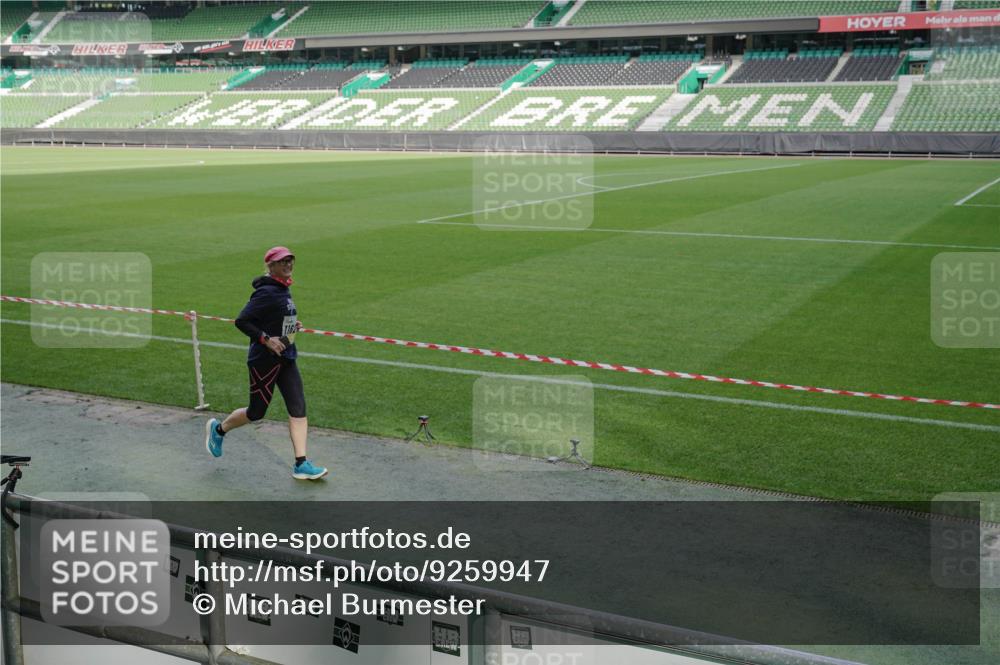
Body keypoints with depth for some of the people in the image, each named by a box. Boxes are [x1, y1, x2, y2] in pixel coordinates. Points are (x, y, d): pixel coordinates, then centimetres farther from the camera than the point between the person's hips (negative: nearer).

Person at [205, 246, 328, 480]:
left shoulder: (283, 290, 9)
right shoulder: (266, 292, -18)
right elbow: (241, 321, -21)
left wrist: (292, 325, 8)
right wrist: (266, 339, -23)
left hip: (286, 358, 8)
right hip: (264, 360, -8)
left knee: (298, 408, -1)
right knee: (256, 412, 5)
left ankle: (301, 464, 0)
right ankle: (218, 429, 33)